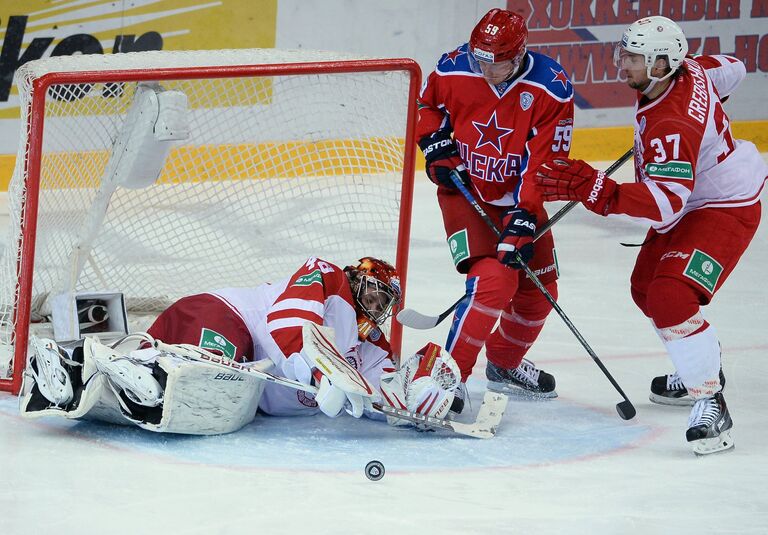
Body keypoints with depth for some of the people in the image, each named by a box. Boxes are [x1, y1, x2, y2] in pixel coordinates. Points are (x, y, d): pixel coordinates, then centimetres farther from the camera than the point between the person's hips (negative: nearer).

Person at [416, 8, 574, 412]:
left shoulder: (552, 89, -20)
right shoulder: (454, 70, -17)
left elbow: (543, 162, -20)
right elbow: (426, 104, 7)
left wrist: (523, 216, -26)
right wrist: (437, 144, -7)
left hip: (516, 197, 3)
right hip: (464, 190, -3)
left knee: (537, 291, 11)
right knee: (494, 279, -23)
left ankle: (504, 364, 38)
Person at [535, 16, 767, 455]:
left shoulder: (672, 126, -35)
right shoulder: (688, 69, -9)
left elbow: (665, 204, -41)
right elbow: (732, 70, 12)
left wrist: (596, 190, -48)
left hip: (726, 209, -11)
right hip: (691, 198, 11)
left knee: (670, 299, -27)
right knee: (647, 287, 21)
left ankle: (711, 403, -18)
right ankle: (701, 367, 42)